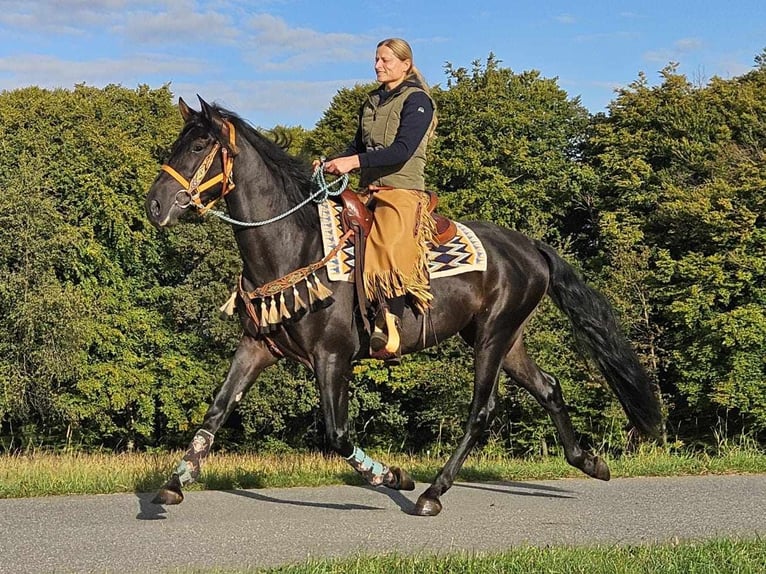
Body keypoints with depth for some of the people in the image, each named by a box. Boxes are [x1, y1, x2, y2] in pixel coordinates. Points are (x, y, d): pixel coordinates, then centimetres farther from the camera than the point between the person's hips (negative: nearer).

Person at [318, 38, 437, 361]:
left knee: (387, 256, -24)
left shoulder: (416, 100, -4)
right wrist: (331, 164, 1)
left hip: (402, 191, -9)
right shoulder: (371, 103, 20)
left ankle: (389, 337, -25)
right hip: (369, 192, 9)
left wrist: (354, 161, -22)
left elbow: (402, 151, -16)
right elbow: (358, 147, 20)